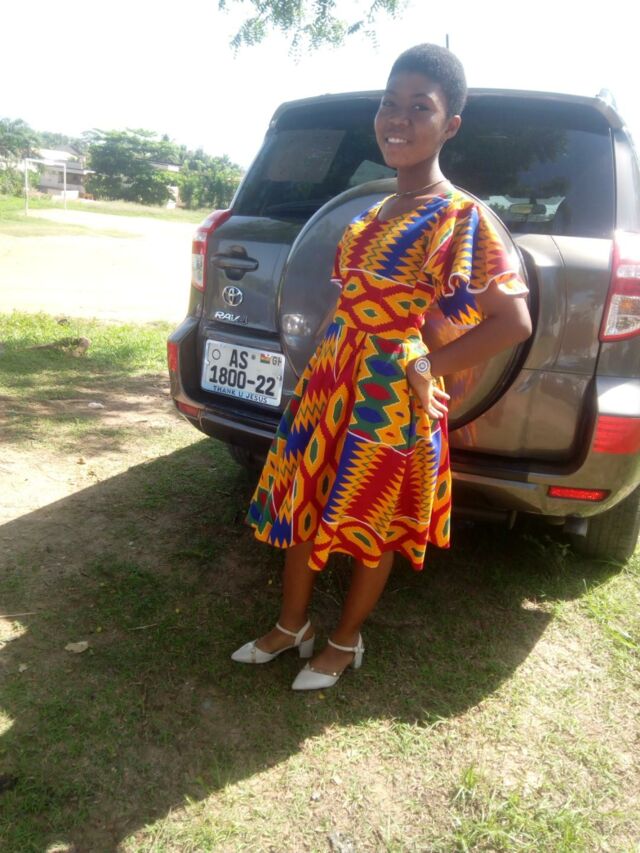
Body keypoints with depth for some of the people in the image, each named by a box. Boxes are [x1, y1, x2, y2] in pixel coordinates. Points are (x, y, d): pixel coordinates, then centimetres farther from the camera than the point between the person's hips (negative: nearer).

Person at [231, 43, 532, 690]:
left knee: (372, 524, 10)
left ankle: (344, 643, 34)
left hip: (390, 394, -7)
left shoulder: (460, 217, -12)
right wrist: (325, 369, 7)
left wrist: (425, 369, -15)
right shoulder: (375, 212, 10)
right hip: (328, 379, 8)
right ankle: (291, 626, 38)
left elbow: (514, 322, -18)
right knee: (299, 503, 15)